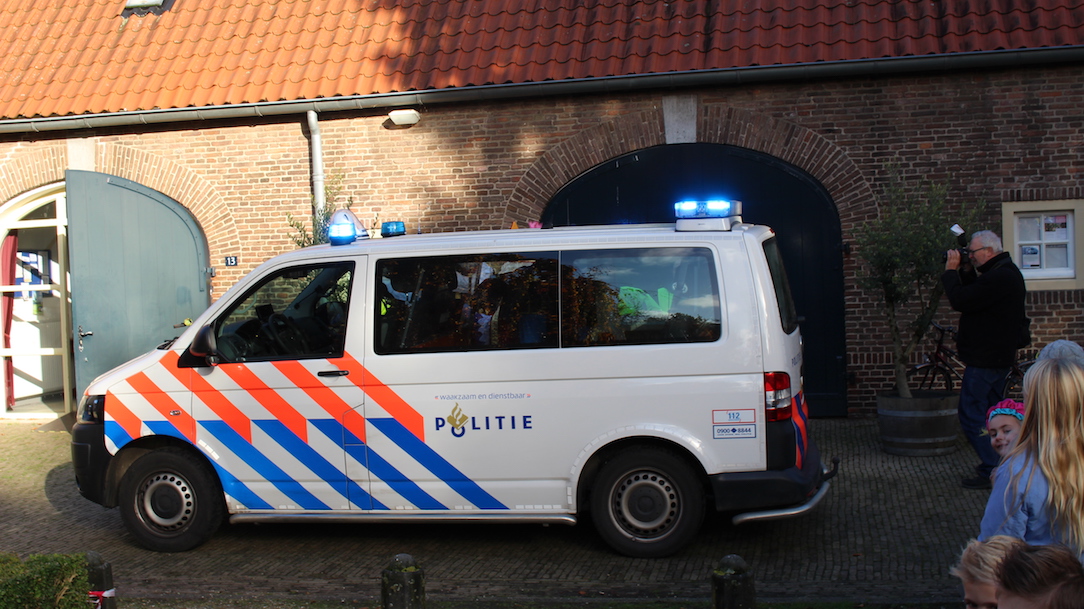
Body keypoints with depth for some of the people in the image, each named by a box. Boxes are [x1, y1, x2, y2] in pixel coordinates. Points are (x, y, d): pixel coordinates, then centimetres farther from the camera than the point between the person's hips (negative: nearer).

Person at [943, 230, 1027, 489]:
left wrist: (950, 271, -12)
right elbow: (973, 291, 16)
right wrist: (963, 271, 3)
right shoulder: (1006, 272, 13)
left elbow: (960, 301, -25)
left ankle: (993, 471, -5)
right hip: (998, 357, 11)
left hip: (985, 359, -11)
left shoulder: (999, 277, -22)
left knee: (971, 414, -7)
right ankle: (1002, 464, 26)